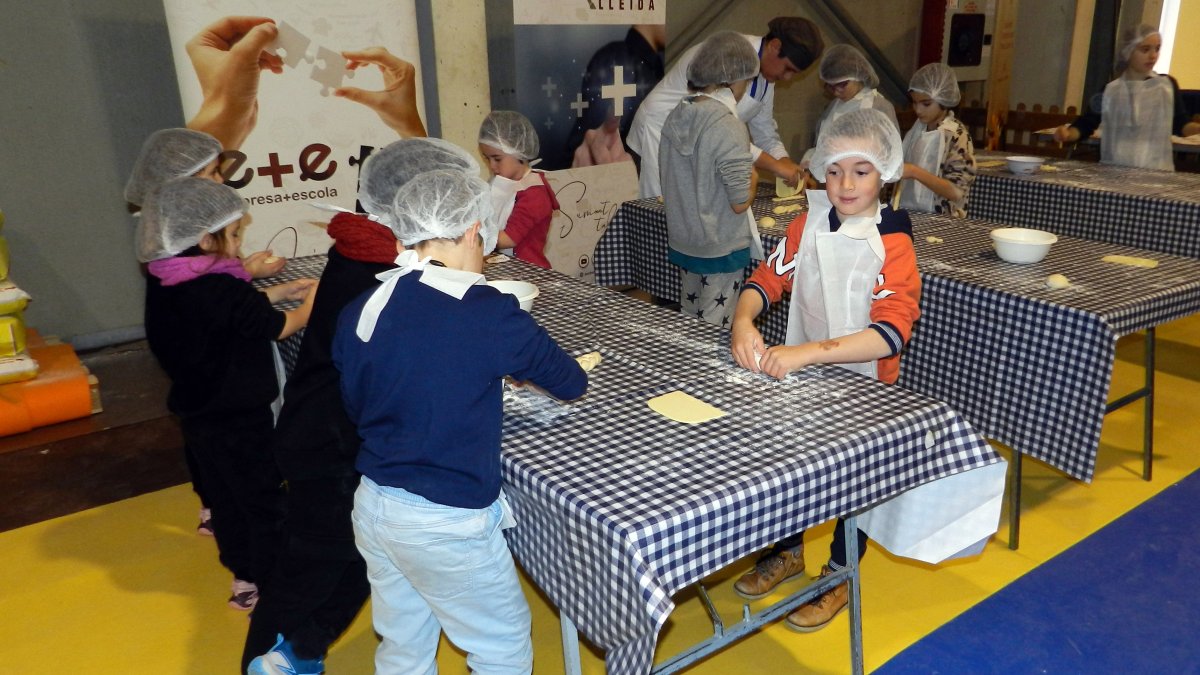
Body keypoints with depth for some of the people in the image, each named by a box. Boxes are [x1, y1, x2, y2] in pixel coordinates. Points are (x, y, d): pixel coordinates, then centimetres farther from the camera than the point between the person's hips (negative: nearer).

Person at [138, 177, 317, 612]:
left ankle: (239, 568, 38)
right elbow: (283, 328, -16)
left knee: (223, 491, 22)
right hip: (239, 417, -8)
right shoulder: (222, 289, -29)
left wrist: (279, 292, 7)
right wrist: (318, 294, -1)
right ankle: (260, 583, 21)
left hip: (197, 410, 8)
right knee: (261, 497, 8)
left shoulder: (165, 282, -4)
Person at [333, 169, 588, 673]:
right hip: (445, 523, -6)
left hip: (373, 508, 6)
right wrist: (518, 365, 17)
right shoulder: (490, 314, -18)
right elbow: (571, 384, -4)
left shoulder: (358, 312, -3)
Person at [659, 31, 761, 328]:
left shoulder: (677, 117, 0)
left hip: (682, 241, 7)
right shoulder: (728, 127, -20)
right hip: (720, 247, -7)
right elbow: (740, 203, -20)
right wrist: (753, 178, 1)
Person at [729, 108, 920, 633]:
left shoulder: (892, 245, -20)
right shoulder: (807, 225, -5)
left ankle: (839, 575, 37)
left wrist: (807, 352, -41)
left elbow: (892, 330, -31)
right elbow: (768, 278, -5)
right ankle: (788, 551, 44)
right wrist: (743, 320, -28)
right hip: (798, 373, 5)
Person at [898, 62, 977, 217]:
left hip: (940, 219, -6)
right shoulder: (916, 130, 10)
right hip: (908, 214, 6)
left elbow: (956, 192, -16)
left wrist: (914, 172, -23)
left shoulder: (957, 135, -8)